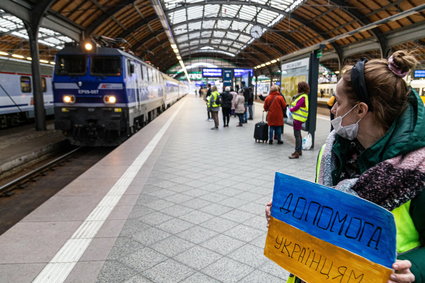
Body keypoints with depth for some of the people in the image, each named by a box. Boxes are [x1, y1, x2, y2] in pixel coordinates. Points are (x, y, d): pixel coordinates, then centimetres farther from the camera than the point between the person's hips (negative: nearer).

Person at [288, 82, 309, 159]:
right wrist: (292, 109, -2)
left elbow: (297, 107, -19)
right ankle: (299, 151, 26)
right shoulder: (300, 95, 15)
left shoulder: (303, 97, -17)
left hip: (298, 118, -10)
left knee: (297, 135, -8)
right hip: (298, 117, 10)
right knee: (298, 134, 16)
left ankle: (297, 153, -5)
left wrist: (290, 110, -4)